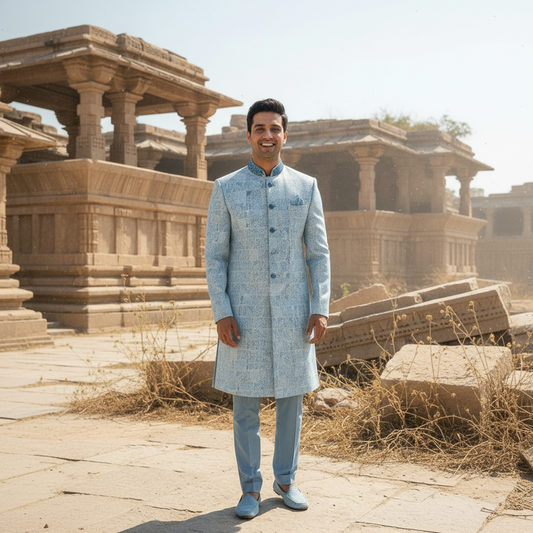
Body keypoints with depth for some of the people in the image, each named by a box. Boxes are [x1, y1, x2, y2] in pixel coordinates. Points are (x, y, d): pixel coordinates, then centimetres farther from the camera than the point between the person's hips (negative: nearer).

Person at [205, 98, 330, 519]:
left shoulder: (306, 187, 5)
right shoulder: (226, 189, 1)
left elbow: (319, 253, 5)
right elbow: (215, 255, 0)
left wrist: (321, 308, -4)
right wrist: (221, 313, -9)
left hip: (292, 311, 1)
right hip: (245, 313, -1)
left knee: (291, 397, 8)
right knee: (245, 401, 3)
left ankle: (286, 479, 25)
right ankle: (250, 488, 17)